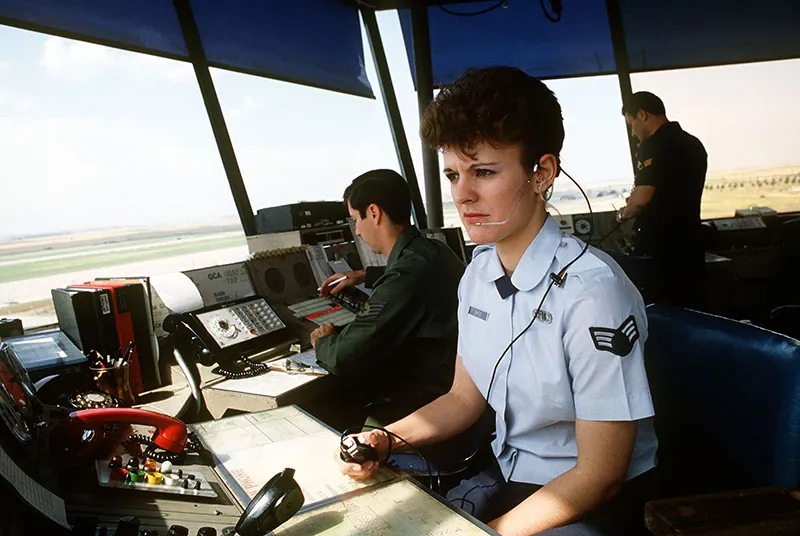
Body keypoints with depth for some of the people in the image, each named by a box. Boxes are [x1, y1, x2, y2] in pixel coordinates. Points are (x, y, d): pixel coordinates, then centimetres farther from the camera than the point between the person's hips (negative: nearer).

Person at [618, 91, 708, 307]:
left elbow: (641, 199, -23)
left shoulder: (653, 146, -14)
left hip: (658, 251, -8)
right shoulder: (694, 144, 13)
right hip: (690, 247, 8)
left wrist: (624, 214, -3)